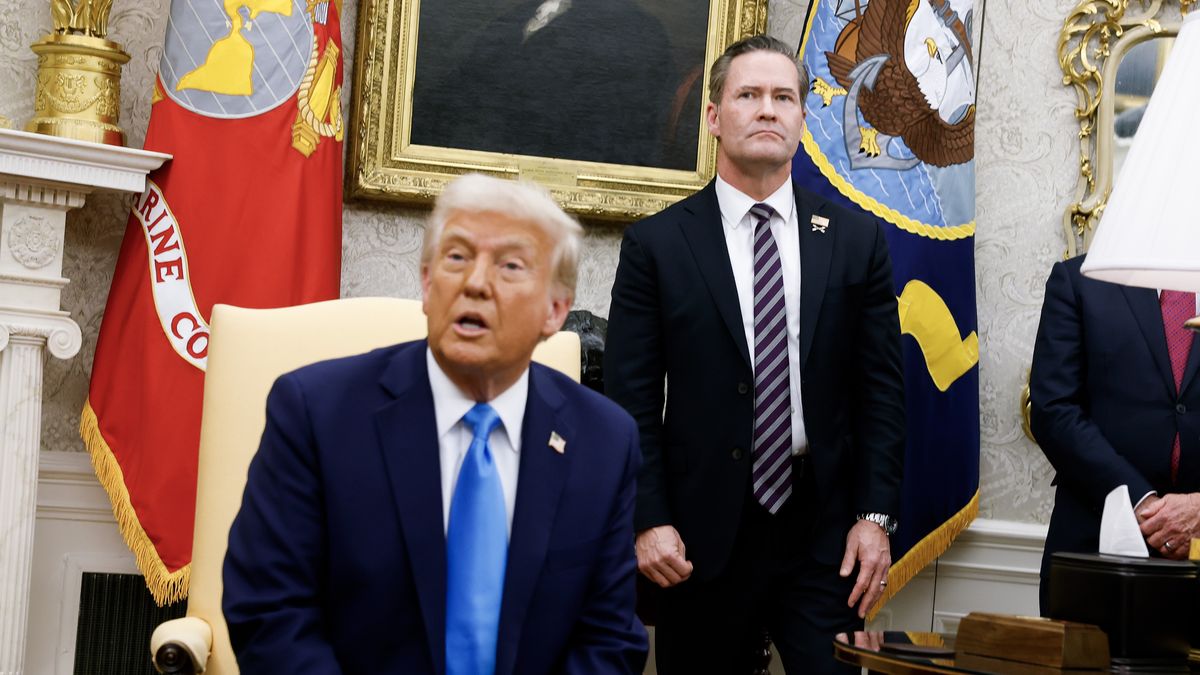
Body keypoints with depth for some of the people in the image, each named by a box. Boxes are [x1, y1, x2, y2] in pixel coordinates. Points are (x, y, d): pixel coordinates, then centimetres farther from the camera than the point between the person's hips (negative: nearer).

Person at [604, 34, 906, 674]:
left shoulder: (857, 239, 6)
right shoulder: (656, 243, 0)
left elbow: (881, 388, 6)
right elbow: (631, 399, -1)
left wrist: (874, 515, -1)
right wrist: (648, 521, -7)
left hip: (824, 533, 1)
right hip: (701, 539, -1)